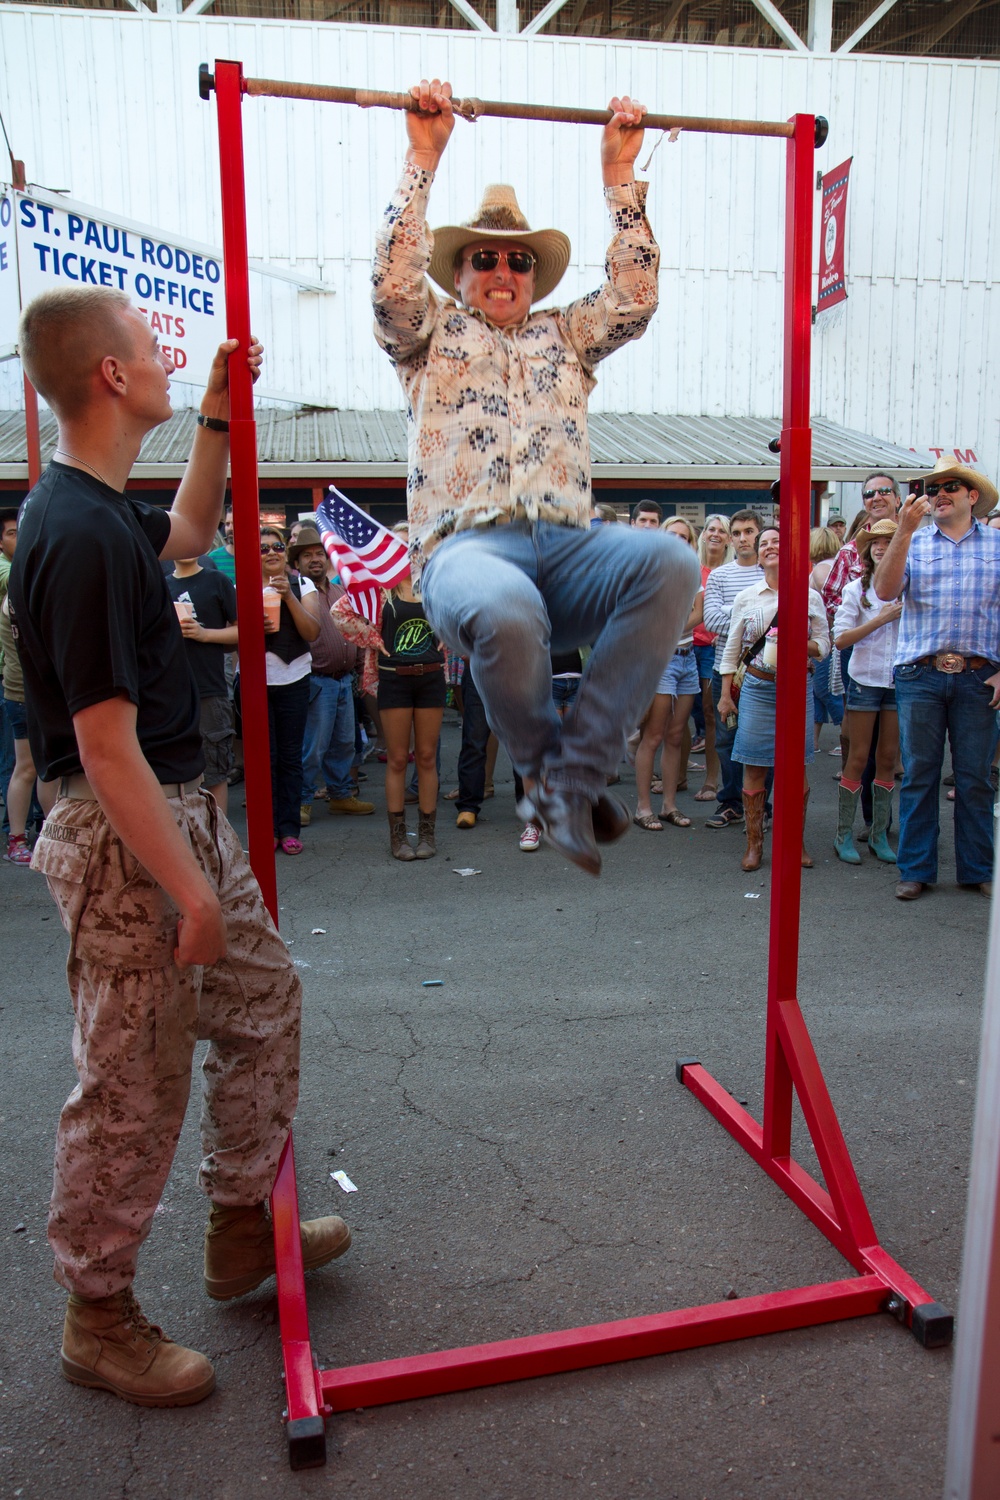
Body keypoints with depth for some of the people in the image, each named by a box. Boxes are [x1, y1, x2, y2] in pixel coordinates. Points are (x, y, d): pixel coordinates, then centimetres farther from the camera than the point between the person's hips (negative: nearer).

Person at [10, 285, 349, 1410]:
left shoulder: (105, 510, 8)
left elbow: (189, 534, 31)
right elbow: (106, 746, -25)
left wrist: (217, 419, 21)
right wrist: (188, 893, -20)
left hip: (182, 809, 10)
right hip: (122, 836, -10)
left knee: (262, 996, 20)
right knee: (133, 1085, 4)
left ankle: (242, 1223, 37)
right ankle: (98, 1315, 27)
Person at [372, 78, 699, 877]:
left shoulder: (567, 335, 32)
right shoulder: (432, 334, 24)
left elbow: (635, 295, 20)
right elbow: (394, 277, 6)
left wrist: (620, 173, 20)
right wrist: (425, 157, 6)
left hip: (570, 543, 4)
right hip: (465, 545, -3)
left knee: (670, 564, -31)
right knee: (505, 611, -41)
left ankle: (571, 776, -25)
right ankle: (548, 770, -11)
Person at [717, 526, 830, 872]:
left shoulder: (810, 597, 5)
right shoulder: (746, 598, 7)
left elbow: (824, 645, 8)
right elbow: (732, 649, 10)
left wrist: (800, 646, -13)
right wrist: (725, 694, 6)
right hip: (757, 688, 0)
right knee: (754, 768, 0)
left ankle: (796, 841, 17)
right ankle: (754, 843, 11)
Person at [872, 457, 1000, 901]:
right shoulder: (913, 543, 9)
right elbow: (884, 591, -8)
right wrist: (904, 530, -14)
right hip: (920, 675, 0)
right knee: (918, 776, 4)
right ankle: (916, 869, 13)